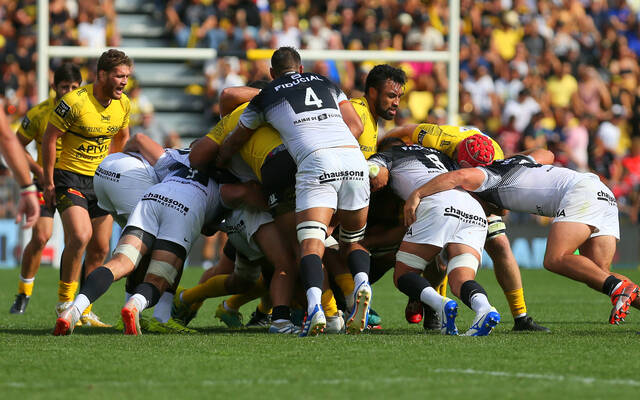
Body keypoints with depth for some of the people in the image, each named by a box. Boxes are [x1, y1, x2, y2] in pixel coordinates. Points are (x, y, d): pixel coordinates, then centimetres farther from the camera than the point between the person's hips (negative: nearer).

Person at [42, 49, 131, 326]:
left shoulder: (123, 104, 0)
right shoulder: (75, 101, -20)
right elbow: (49, 138, -12)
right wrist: (48, 183, -10)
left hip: (101, 179, 6)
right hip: (69, 176, -6)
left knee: (100, 248, 3)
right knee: (80, 236, -24)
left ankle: (85, 309, 16)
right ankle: (64, 302, -9)